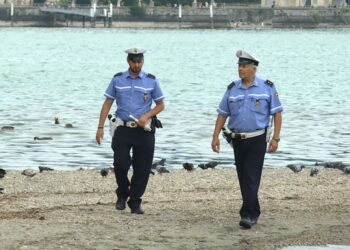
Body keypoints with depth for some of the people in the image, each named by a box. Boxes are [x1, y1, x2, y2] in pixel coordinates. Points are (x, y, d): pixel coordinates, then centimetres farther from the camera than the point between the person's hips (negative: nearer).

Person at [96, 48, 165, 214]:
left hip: (144, 131, 0)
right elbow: (107, 103, 7)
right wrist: (100, 127, 0)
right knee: (120, 164, -11)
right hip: (123, 129, 0)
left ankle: (135, 202, 12)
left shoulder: (151, 81, 3)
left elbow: (160, 105, 8)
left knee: (142, 169, 0)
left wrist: (146, 116, -11)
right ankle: (122, 195, 14)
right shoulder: (117, 80, 5)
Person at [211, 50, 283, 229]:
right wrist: (215, 136, 3)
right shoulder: (232, 89, 7)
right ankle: (253, 213, 21)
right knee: (243, 178, 9)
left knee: (251, 177, -11)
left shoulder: (267, 88, -3)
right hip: (238, 139, 4)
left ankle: (248, 215, -14)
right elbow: (222, 114, 11)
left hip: (257, 140, -4)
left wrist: (275, 138, -9)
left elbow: (277, 113, -2)